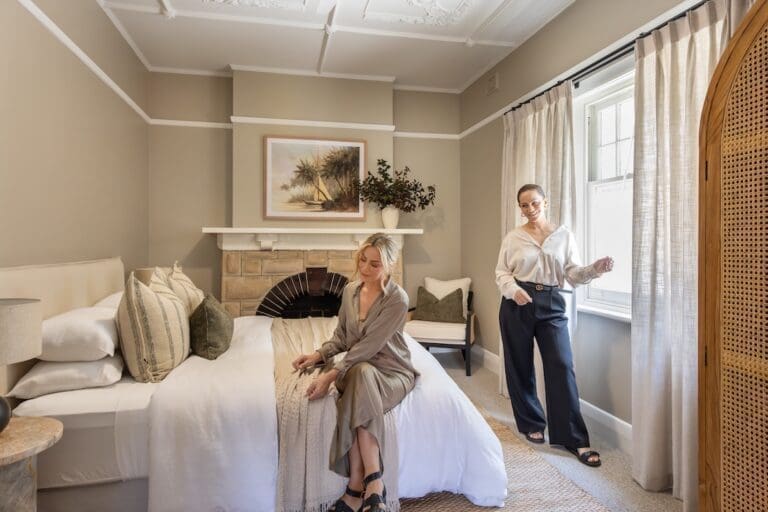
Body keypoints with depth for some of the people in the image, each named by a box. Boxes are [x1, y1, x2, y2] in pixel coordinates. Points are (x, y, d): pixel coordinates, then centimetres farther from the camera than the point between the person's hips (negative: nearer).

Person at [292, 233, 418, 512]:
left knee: (361, 374, -37)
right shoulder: (350, 290, 3)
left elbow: (368, 346, -23)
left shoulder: (398, 299, -16)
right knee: (361, 374, -33)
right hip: (357, 367, 4)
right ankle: (372, 481, -32)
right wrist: (319, 355, -5)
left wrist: (330, 375, -27)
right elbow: (341, 337, 13)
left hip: (392, 371, -4)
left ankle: (357, 485, -30)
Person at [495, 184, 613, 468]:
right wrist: (513, 290, -17)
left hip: (552, 305, 0)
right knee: (520, 367, 7)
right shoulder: (513, 237, 5)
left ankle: (574, 438, 4)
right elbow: (501, 273, 2)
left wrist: (595, 268, -18)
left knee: (562, 367, -6)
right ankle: (531, 423, 27)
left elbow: (573, 274, 2)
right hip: (518, 305, 0)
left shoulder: (564, 235, 7)